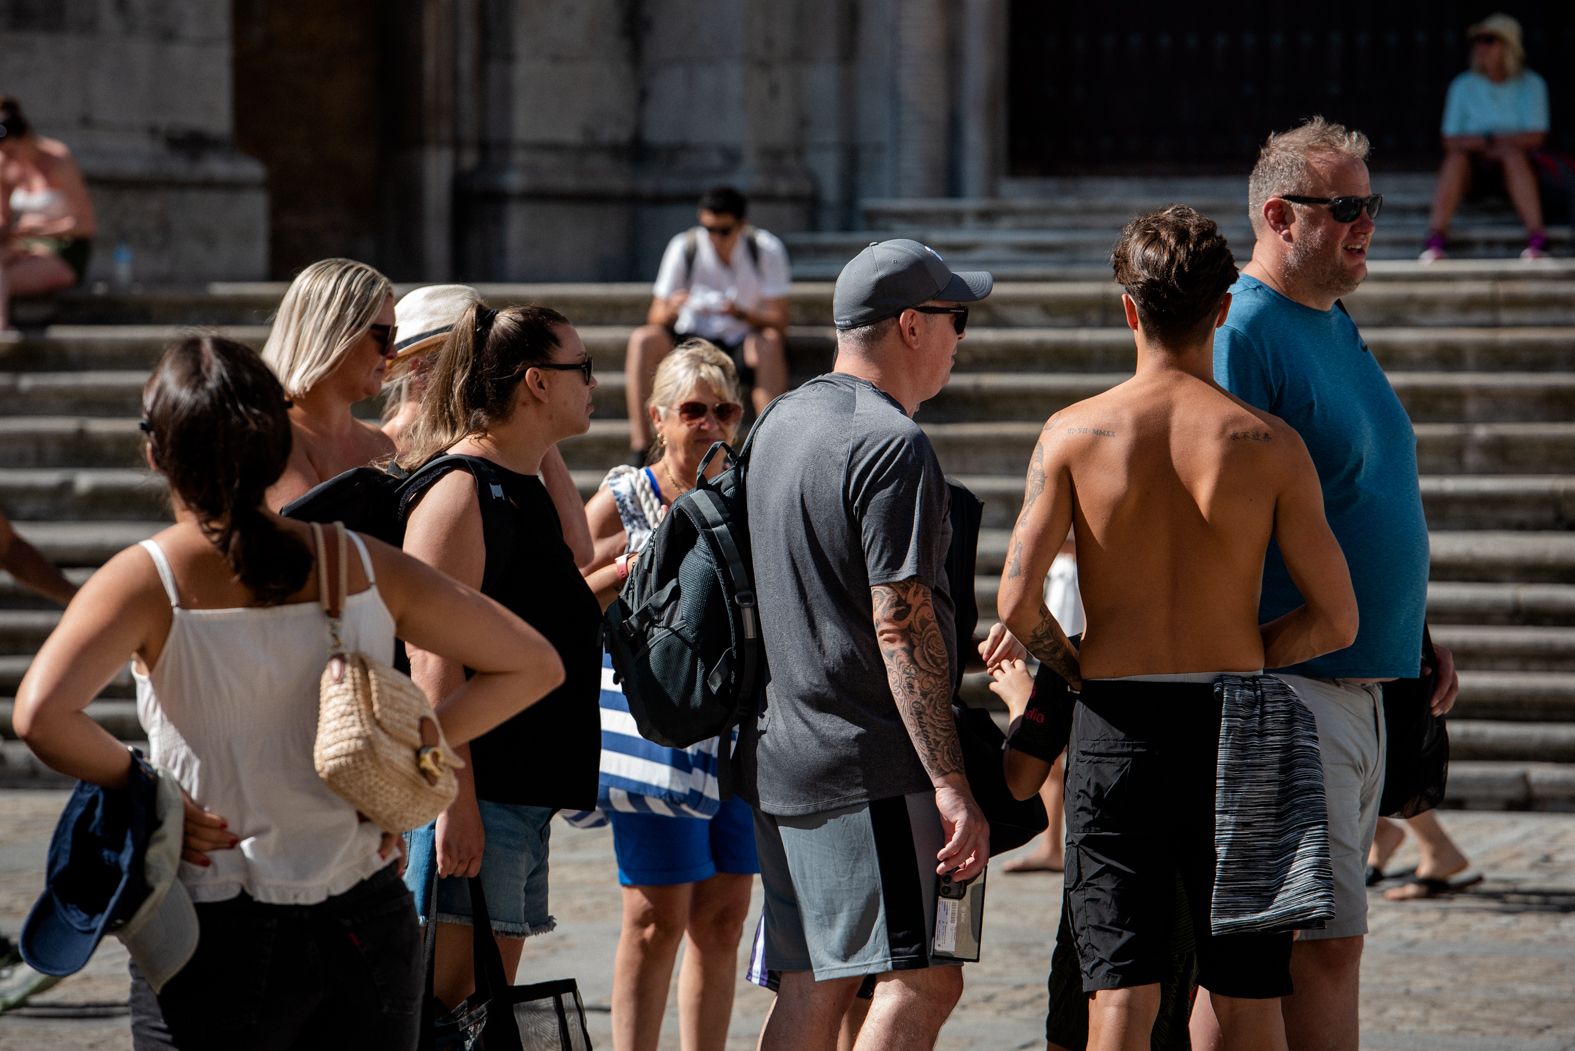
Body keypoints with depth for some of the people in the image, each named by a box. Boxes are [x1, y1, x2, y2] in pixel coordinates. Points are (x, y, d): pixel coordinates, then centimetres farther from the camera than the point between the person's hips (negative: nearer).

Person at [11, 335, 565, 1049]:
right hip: (370, 929, 3)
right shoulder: (364, 567, 0)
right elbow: (533, 665, 4)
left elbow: (40, 714, -26)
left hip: (220, 942, -3)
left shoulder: (148, 580, -10)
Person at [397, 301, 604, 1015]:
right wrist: (456, 801, -23)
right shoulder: (458, 491, -12)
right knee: (451, 999, -12)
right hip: (474, 795, -10)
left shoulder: (526, 491, 17)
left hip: (527, 793, 10)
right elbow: (433, 657, -20)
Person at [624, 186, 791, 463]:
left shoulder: (767, 250, -10)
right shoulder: (685, 247, -8)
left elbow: (779, 320, -14)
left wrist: (742, 314, -34)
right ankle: (639, 448, -30)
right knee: (642, 340, -27)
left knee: (770, 343, -35)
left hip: (743, 344, -1)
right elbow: (655, 317, -8)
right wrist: (670, 311, -33)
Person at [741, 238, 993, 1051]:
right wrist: (951, 786, -21)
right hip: (876, 768, -9)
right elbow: (902, 629, -19)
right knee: (921, 981, -9)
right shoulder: (892, 446, -14)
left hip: (781, 759, 9)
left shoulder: (779, 424, 15)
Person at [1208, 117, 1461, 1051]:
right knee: (1327, 942, -11)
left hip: (1360, 684, 10)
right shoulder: (1243, 335, -14)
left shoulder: (1337, 325, 16)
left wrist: (1415, 634, 22)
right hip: (1286, 684, -10)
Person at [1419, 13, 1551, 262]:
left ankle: (1536, 239, -44)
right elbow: (1451, 141, 1)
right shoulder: (1463, 86, 4)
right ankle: (1436, 239, -41)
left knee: (1513, 153, -34)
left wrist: (1488, 140, -12)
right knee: (1457, 158, -31)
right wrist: (1486, 141, -15)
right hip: (1475, 167, 1)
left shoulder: (1531, 84, 0)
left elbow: (1535, 137, -8)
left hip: (1515, 167, -1)